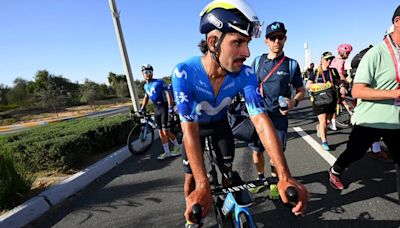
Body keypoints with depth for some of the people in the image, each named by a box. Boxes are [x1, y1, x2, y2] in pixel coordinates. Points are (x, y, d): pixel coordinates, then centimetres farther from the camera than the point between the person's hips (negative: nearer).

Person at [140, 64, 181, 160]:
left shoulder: (159, 82, -8)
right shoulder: (146, 86, 13)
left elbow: (167, 94, -14)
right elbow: (146, 97, 26)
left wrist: (170, 107, -23)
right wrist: (142, 108, 17)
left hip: (164, 107, -7)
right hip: (156, 110, 7)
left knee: (165, 131, -9)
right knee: (161, 132, 6)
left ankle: (177, 147, 12)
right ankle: (167, 152, 15)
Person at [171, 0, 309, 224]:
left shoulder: (245, 74, -28)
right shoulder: (184, 73, -37)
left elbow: (261, 120, -33)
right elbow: (190, 130, -39)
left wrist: (285, 176, -41)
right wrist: (203, 185, -45)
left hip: (220, 123, 3)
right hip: (195, 125, -2)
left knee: (228, 171, 8)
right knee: (191, 177, 0)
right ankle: (191, 216, 29)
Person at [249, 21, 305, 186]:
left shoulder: (291, 64, 1)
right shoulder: (258, 61, 4)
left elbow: (301, 90, 7)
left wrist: (294, 102, -13)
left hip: (279, 116, -1)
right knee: (257, 150, 7)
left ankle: (275, 179, 32)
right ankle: (260, 178, 32)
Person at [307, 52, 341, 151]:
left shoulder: (333, 71, 7)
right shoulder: (316, 72, -2)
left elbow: (338, 82, 16)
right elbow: (308, 85, -8)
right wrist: (319, 84, -21)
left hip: (331, 99, 4)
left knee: (328, 120, 13)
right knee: (323, 121, -9)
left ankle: (318, 127, 45)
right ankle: (324, 141, -1)